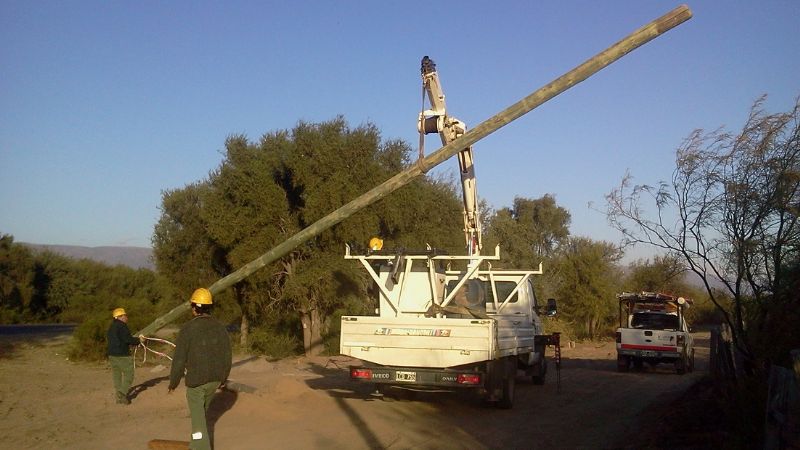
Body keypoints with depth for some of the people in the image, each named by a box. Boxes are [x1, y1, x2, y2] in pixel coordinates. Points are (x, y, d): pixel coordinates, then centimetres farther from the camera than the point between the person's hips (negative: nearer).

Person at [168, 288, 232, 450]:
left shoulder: (187, 328, -15)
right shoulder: (220, 327, 1)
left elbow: (179, 359, -14)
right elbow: (227, 356, 6)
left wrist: (173, 383, -2)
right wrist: (223, 377, 21)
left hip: (196, 380, -5)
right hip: (215, 379, 5)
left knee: (198, 416, 4)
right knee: (202, 411, 25)